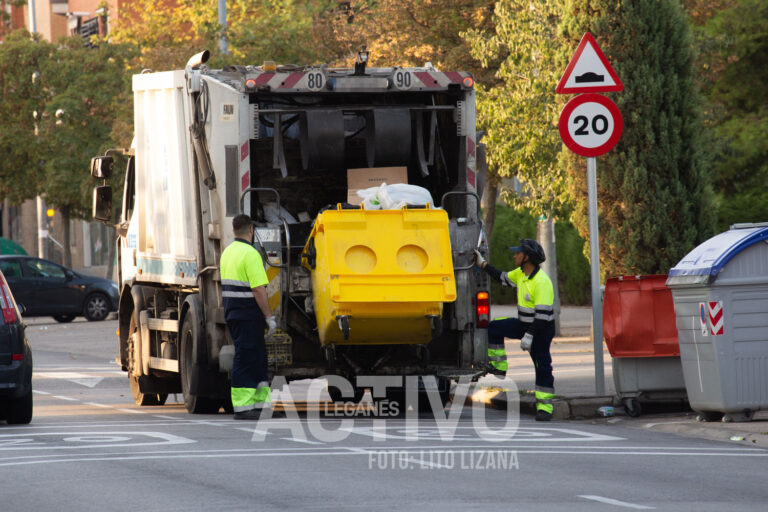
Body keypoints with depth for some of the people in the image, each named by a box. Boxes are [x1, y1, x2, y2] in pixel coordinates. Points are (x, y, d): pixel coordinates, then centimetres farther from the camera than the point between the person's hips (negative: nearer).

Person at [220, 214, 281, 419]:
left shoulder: (228, 252, 14)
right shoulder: (250, 254, -15)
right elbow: (258, 289, -20)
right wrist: (269, 317, -16)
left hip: (231, 311, 9)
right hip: (248, 315, -9)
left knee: (258, 359, 13)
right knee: (245, 358, -7)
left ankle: (261, 404, 14)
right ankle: (242, 408, -7)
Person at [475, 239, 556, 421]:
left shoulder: (542, 282, -26)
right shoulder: (521, 273, 2)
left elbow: (542, 314, -28)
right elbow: (503, 278, 23)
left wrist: (529, 335, -28)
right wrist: (482, 264, 24)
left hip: (541, 331, -9)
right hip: (524, 324, 9)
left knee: (542, 368, -4)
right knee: (494, 328, 8)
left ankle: (545, 408, 0)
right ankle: (498, 366, 15)